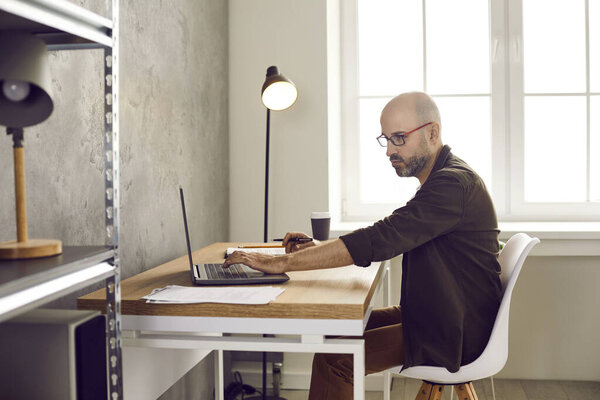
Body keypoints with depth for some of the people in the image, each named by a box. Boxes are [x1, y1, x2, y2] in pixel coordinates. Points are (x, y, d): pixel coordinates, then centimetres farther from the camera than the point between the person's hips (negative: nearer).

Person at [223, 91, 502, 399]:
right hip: (433, 316, 10)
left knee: (333, 359, -18)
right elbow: (390, 240, 17)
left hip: (454, 334, -10)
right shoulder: (443, 180, 13)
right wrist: (318, 247, 2)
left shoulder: (453, 184, -21)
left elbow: (380, 241, -29)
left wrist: (282, 263, -28)